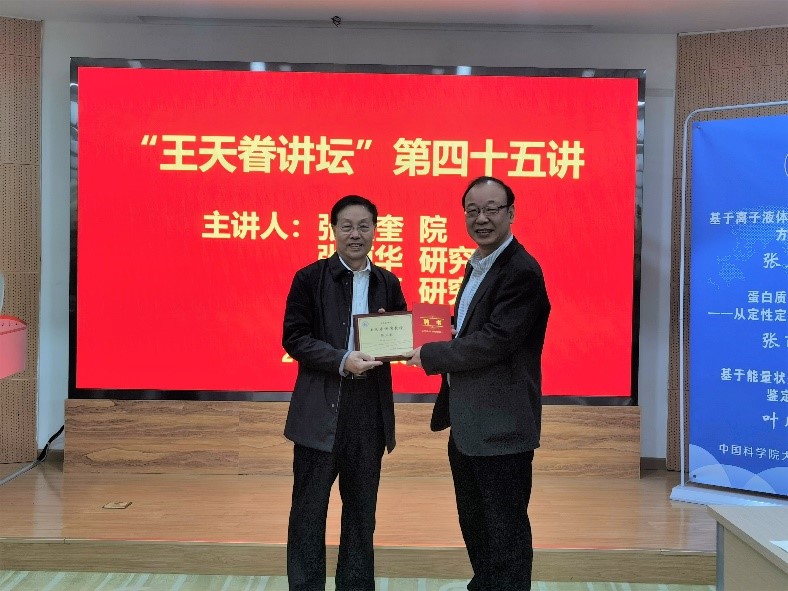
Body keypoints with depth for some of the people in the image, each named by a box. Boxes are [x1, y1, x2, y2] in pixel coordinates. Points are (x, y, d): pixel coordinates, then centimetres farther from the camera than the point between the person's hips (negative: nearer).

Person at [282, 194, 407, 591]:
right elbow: (294, 338, -10)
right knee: (309, 510, 5)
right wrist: (342, 360, -22)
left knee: (362, 510, 15)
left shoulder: (387, 283, 8)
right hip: (321, 410, -4)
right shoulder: (310, 278, -4)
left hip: (371, 411, 4)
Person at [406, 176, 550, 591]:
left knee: (504, 529, 2)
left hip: (500, 424, -10)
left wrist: (430, 355, -14)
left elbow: (495, 340, -24)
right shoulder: (477, 266, 14)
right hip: (467, 421, 10)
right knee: (474, 524, 21)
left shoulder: (522, 272, -18)